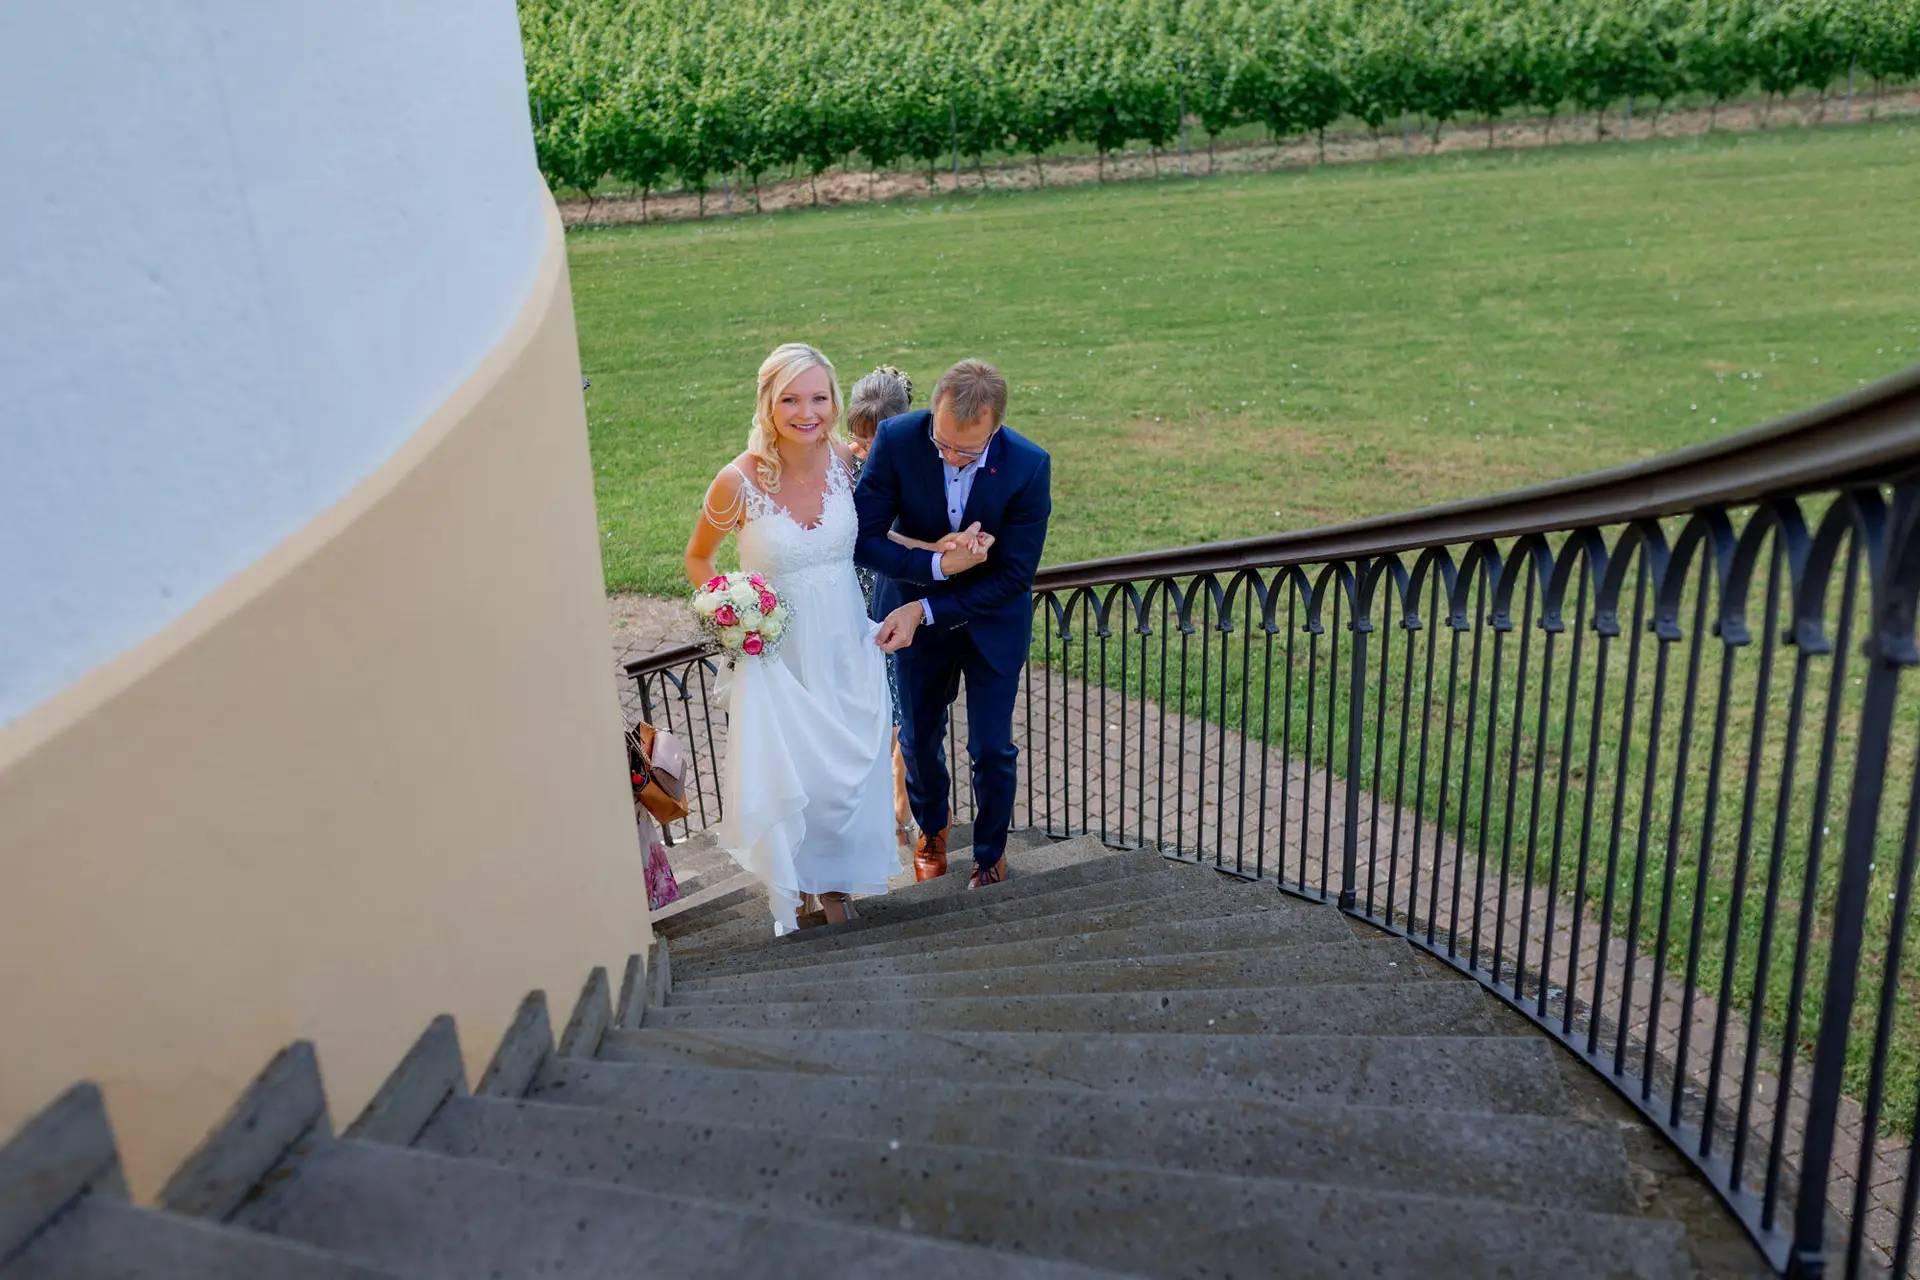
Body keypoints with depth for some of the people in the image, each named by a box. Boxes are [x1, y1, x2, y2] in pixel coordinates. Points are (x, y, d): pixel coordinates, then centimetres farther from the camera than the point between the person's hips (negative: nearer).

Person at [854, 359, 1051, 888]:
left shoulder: (1029, 466, -26)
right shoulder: (896, 439, -24)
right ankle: (933, 825, 49)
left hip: (992, 619, -1)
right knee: (918, 739, 17)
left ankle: (991, 854, 34)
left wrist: (924, 610, -26)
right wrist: (938, 564, -33)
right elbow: (862, 538, -20)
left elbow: (1014, 575, -21)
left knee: (992, 749, 5)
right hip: (913, 609, 2)